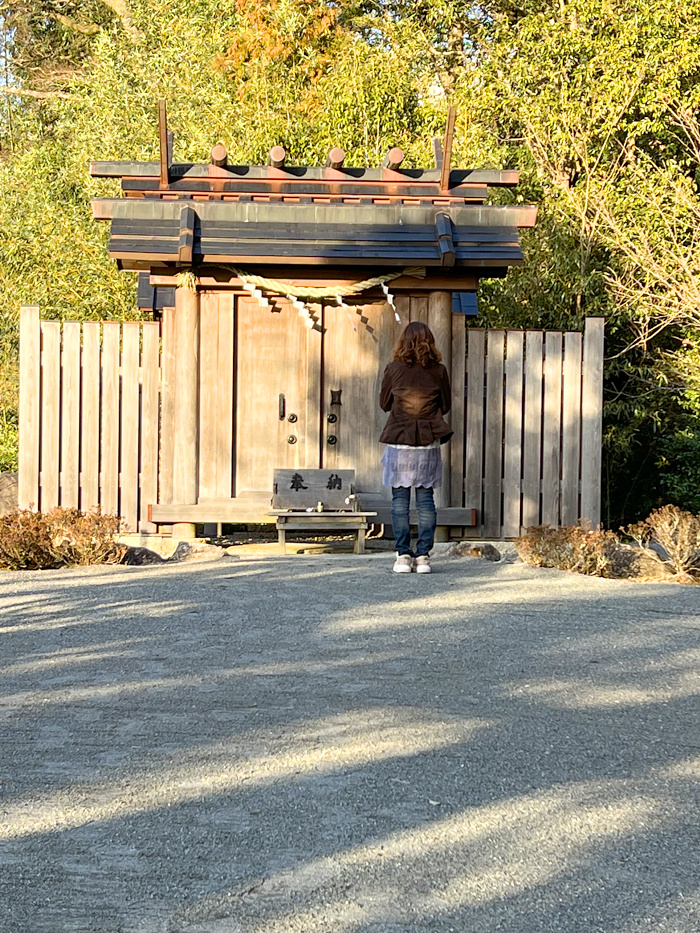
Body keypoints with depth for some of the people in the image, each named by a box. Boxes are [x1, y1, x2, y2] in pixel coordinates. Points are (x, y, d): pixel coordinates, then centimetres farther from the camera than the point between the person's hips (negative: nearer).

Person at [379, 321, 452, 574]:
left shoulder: (394, 369, -4)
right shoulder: (438, 371, -2)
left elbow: (384, 403, 6)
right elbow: (445, 406, 8)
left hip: (399, 442, -1)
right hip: (428, 442, 1)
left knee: (400, 499, 4)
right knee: (426, 497, 5)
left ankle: (403, 556, 2)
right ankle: (423, 556, 3)